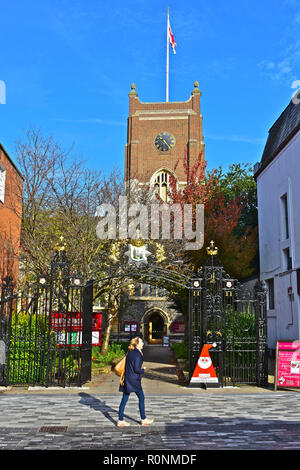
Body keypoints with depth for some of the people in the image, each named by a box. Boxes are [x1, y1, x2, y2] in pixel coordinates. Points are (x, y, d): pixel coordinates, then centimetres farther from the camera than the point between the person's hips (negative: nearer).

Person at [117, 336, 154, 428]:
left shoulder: (129, 352, 10)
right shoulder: (138, 354, -16)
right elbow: (136, 369, -20)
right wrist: (143, 370, -2)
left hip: (127, 379, 8)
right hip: (134, 380, -8)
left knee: (124, 399, 9)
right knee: (141, 398, 7)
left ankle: (120, 421, 13)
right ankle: (143, 420, 16)